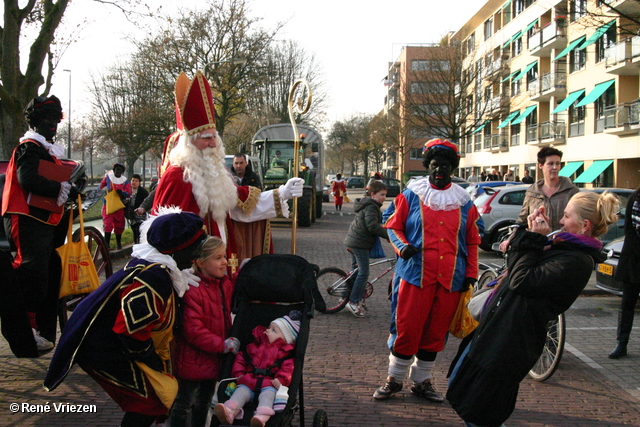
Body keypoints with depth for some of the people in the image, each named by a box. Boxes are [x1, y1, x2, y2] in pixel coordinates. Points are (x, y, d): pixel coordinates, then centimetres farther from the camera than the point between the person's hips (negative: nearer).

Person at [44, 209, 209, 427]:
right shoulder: (153, 278, -27)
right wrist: (157, 363, -14)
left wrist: (160, 360, 13)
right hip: (105, 350, -10)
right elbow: (131, 331, -29)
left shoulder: (156, 268, 6)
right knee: (150, 400, -7)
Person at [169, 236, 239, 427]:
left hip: (214, 359, 8)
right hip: (192, 359, -8)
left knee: (204, 403, 23)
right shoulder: (192, 291, -24)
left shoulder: (226, 285, 4)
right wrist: (222, 345, -24)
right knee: (183, 404, 6)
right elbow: (193, 330, -26)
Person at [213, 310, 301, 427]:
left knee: (268, 393, -33)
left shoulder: (284, 352, 11)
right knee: (241, 391, -23)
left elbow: (287, 368, -2)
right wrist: (239, 374, 9)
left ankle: (262, 416, -57)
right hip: (249, 381, 4)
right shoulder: (254, 346, 24)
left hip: (269, 383, -4)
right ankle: (230, 411, -44)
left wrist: (280, 380, -20)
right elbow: (241, 358, 24)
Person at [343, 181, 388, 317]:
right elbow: (373, 226, -26)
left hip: (353, 241, 11)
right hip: (360, 243, -11)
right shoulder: (371, 207, -16)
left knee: (356, 271, 18)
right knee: (363, 273, -10)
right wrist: (389, 235, -24)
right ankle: (353, 302, -9)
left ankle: (346, 296, 26)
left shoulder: (368, 205, 18)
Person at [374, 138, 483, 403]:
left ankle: (422, 381, 22)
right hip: (415, 274, -3)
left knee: (436, 331, 8)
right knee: (407, 327, -4)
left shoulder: (464, 202, 12)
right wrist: (402, 246, -10)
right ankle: (394, 378, 12)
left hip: (450, 278, 3)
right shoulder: (411, 195, 5)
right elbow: (392, 225, 9)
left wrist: (471, 273, 7)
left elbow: (473, 241, 16)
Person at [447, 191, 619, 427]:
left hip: (514, 337, -10)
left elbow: (522, 281, -25)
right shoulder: (563, 245, 11)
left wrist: (532, 239, -15)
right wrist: (529, 233, 2)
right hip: (498, 324, 10)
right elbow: (516, 264, 15)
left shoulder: (577, 261, -20)